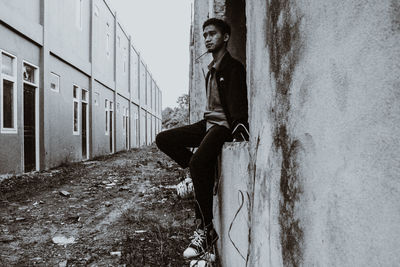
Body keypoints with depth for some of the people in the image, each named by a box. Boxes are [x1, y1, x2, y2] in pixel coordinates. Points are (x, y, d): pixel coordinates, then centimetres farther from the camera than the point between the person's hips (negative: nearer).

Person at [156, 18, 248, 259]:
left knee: (198, 162, -31)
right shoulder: (211, 70, 21)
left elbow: (239, 107, -17)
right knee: (163, 139, -2)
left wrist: (238, 135, -29)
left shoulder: (233, 67, -5)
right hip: (208, 123, 9)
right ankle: (206, 173, -4)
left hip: (225, 125, -9)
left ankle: (206, 230, -20)